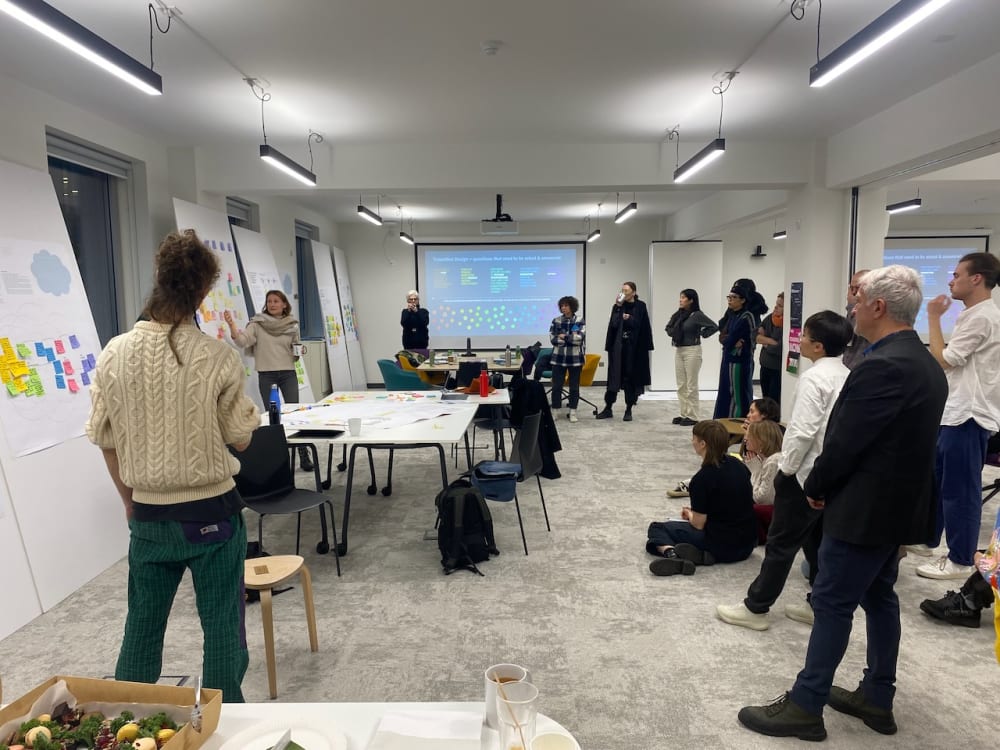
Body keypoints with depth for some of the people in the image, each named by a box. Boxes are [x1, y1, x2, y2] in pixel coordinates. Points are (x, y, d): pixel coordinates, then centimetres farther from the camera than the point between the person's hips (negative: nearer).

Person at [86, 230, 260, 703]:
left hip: (148, 515, 4)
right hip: (212, 511, -3)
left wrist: (131, 500, 16)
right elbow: (240, 438, -6)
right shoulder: (217, 357, -15)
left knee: (142, 623, 20)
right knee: (221, 625, 11)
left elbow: (105, 439, 3)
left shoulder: (114, 353, -5)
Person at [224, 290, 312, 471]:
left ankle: (304, 456, 2)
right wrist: (232, 325, -33)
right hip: (266, 375, -1)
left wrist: (299, 351, -6)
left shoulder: (292, 325, 5)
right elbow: (242, 341, -17)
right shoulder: (257, 323, -1)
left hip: (288, 373, 1)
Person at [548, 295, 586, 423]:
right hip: (558, 358, 1)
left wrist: (564, 337, -9)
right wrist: (571, 338, -11)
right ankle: (555, 411, 13)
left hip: (575, 358, -1)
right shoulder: (556, 321, 4)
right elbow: (552, 338, -5)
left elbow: (580, 338, -13)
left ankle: (572, 412, 16)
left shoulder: (580, 321, -1)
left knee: (574, 386, 6)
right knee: (556, 386, 3)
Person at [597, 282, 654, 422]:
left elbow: (644, 327, -4)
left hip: (634, 347, -1)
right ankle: (608, 408, 10)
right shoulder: (617, 306, 4)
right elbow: (613, 324, -9)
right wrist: (618, 307, -14)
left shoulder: (640, 306, -1)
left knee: (631, 377, 4)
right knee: (614, 376, 2)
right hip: (618, 346, 1)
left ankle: (629, 410, 13)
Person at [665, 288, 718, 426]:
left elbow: (714, 326, -16)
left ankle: (693, 417, 5)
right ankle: (684, 414, 18)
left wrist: (701, 334, -9)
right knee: (681, 385, 10)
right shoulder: (678, 315, 8)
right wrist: (673, 333, 2)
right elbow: (669, 328, 21)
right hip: (679, 351, 7)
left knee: (691, 386, -2)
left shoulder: (697, 315, -11)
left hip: (692, 351, -7)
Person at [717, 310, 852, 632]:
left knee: (782, 543, 0)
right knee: (819, 541, 18)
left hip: (807, 473, -8)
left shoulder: (814, 377, -19)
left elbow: (802, 431, -24)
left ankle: (755, 608, 10)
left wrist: (786, 467, -12)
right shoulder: (847, 376, 7)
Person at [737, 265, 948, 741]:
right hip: (900, 505, 10)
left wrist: (816, 487, -4)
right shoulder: (926, 364, 8)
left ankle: (805, 706, 11)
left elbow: (844, 441, -21)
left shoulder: (882, 367, -24)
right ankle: (878, 699, 31)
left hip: (865, 508, -9)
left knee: (832, 604, 0)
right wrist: (828, 485, 11)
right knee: (879, 598, 18)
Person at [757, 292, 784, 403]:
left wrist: (765, 344, -6)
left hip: (778, 370, -7)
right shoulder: (770, 318, 3)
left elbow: (778, 349, -24)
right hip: (765, 367, 7)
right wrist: (772, 341, -11)